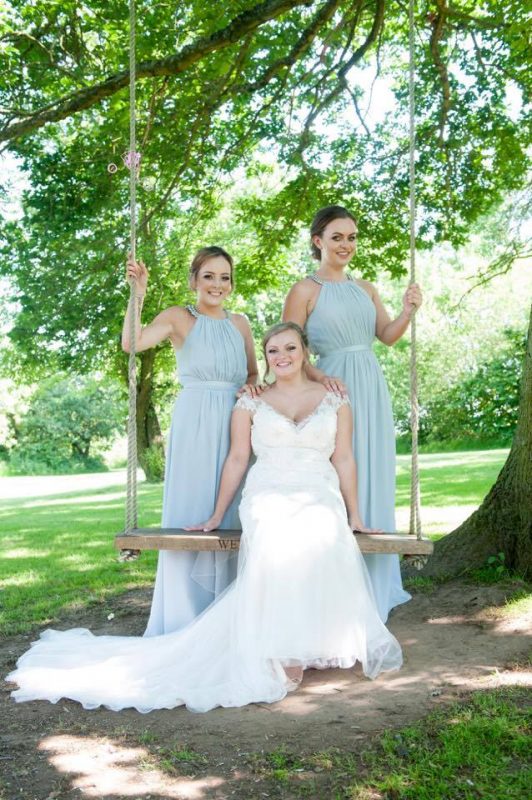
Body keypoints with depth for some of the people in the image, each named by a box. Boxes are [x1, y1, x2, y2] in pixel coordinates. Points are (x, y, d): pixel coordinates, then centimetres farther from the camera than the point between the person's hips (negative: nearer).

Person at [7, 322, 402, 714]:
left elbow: (344, 458, 12)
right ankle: (283, 655, -33)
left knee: (318, 542, -38)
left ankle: (295, 649, -29)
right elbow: (237, 458, 12)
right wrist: (216, 517, 10)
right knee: (277, 540, -38)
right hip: (268, 497, 0)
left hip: (320, 498, 1)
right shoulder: (251, 403, 13)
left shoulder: (335, 399, 14)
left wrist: (354, 515, 9)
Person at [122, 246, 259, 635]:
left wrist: (252, 387, 0)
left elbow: (254, 373, 22)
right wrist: (138, 295, -25)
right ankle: (188, 615, 7)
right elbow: (132, 342, -16)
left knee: (231, 513, 7)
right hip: (194, 424, -4)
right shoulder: (178, 317, 0)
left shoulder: (240, 323, 14)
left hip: (235, 424, 4)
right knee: (191, 514, -3)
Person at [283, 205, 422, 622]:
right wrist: (320, 378, -20)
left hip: (372, 388, 6)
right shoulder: (305, 290, -3)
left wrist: (408, 312, -10)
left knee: (375, 478, 8)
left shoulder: (366, 288, 15)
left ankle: (374, 588, 18)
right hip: (336, 388, -6)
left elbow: (387, 335, 8)